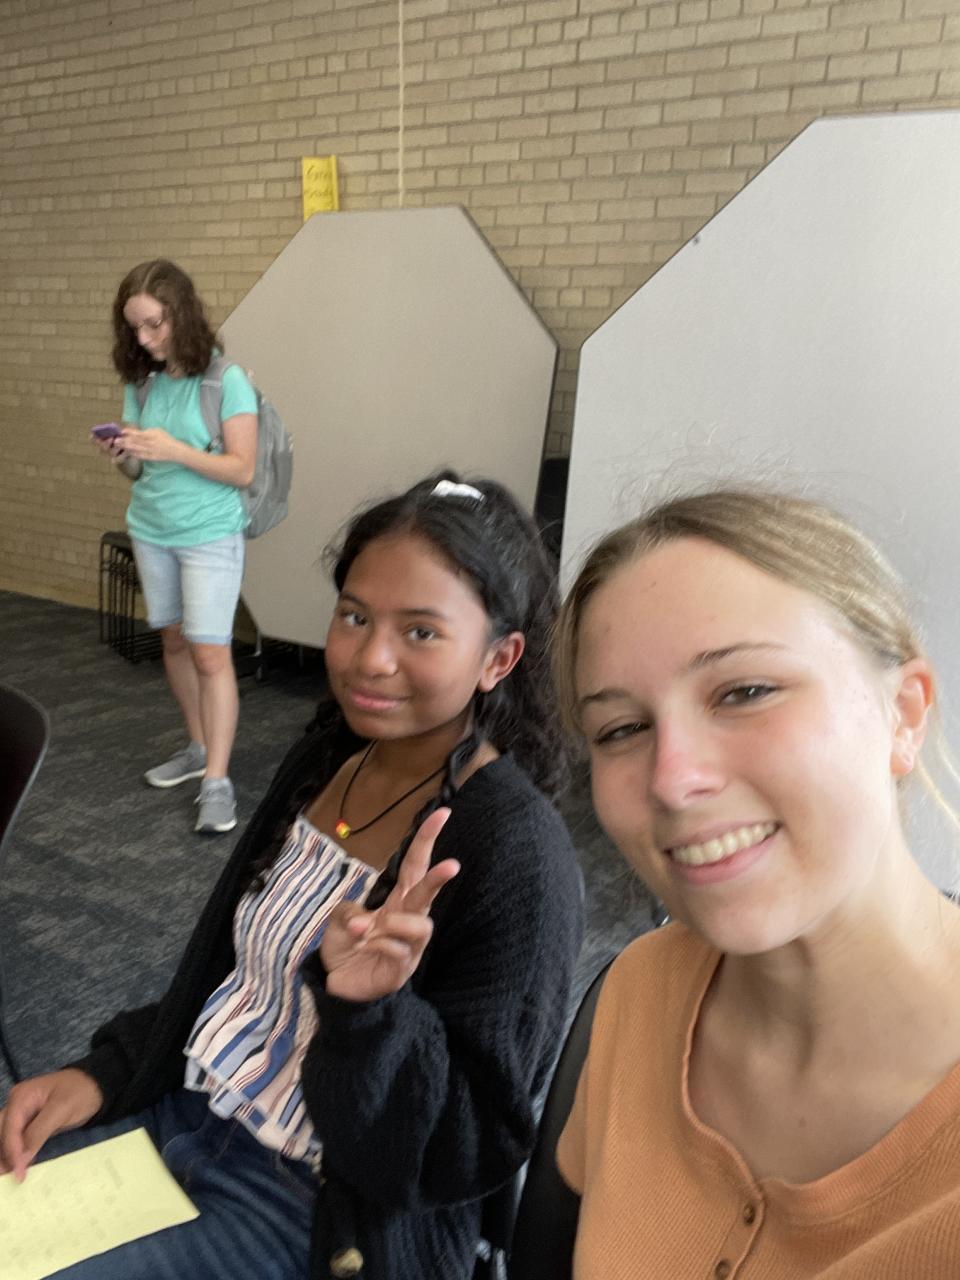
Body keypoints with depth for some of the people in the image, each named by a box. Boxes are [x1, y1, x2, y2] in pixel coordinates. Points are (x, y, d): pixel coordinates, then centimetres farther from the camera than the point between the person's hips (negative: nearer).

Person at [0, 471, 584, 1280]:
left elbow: (467, 1151, -19)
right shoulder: (325, 759, -2)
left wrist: (366, 1007, -35)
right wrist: (104, 1072, 0)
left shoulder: (518, 855, -25)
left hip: (319, 1209, -6)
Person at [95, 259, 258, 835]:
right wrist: (121, 454, -12)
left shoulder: (226, 380, -13)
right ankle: (200, 749, 29)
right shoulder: (141, 381, 4)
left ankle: (218, 780, -1)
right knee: (174, 641, 13)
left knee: (210, 653, -7)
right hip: (150, 531, 6)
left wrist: (175, 450, -26)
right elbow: (139, 469, 10)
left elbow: (243, 469, -15)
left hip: (210, 535, -6)